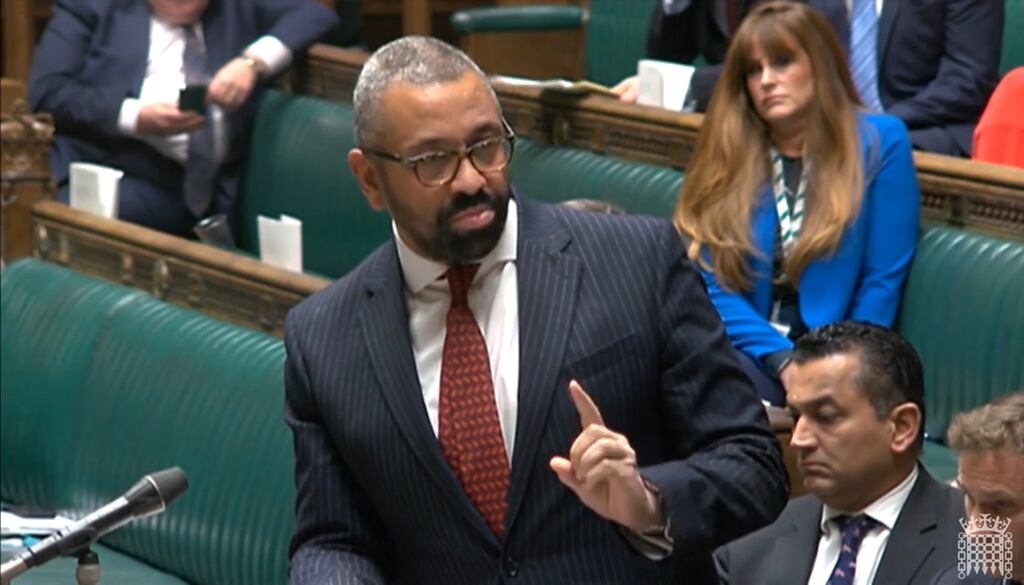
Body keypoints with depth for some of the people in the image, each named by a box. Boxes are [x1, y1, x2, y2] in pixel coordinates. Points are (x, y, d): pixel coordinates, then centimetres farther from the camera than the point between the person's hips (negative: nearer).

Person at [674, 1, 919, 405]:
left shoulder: (879, 143, 3)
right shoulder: (727, 154, 12)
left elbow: (882, 282, 0)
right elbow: (714, 287, 5)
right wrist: (785, 361, -11)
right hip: (749, 353, 4)